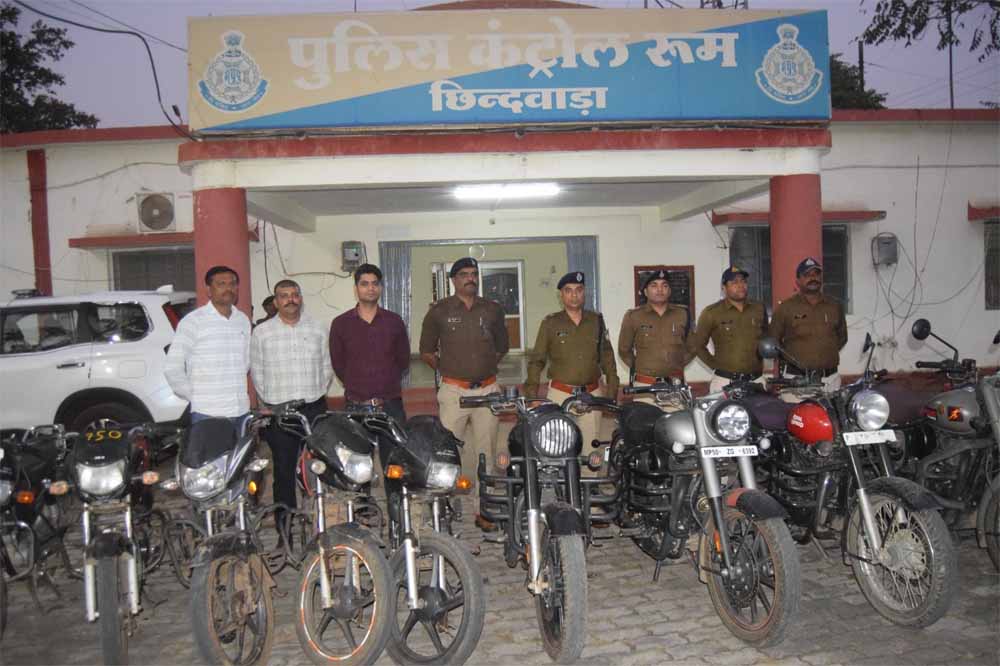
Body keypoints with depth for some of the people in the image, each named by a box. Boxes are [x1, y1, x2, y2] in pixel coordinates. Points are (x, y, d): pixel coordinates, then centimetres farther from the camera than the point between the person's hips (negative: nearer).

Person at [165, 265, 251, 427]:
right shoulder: (193, 321, -5)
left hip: (241, 411, 6)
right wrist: (194, 396, -4)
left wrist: (237, 388, 14)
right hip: (207, 413, -6)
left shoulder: (243, 320, 12)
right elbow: (172, 368, -8)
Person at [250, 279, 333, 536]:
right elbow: (256, 371, 7)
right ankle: (285, 529, 11)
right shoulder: (262, 332, 4)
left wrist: (317, 395, 7)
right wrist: (266, 405, 3)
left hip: (314, 409, 1)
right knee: (284, 471, 3)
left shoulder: (318, 329, 8)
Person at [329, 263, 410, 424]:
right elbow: (338, 364, 7)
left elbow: (403, 360, 10)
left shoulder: (394, 321, 5)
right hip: (355, 407, -1)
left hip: (391, 405, 1)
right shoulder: (340, 324, 2)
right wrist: (356, 388, 6)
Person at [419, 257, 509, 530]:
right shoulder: (439, 311, 3)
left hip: (487, 390, 3)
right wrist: (446, 369, 7)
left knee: (486, 453, 5)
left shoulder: (493, 310, 10)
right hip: (454, 392, -2)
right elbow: (426, 350, 11)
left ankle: (483, 509, 13)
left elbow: (502, 346, 23)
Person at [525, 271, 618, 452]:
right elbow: (536, 360, 2)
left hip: (592, 395, 2)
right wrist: (531, 393, -5)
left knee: (591, 447, 5)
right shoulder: (550, 323, 2)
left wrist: (612, 390, 7)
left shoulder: (596, 321, 9)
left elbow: (607, 358, 12)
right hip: (560, 395, -2)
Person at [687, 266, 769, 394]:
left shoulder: (759, 309, 12)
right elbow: (695, 344, 2)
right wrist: (715, 365, -1)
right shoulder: (711, 313, -1)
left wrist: (759, 361, 12)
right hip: (725, 383, -4)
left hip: (756, 381, 4)